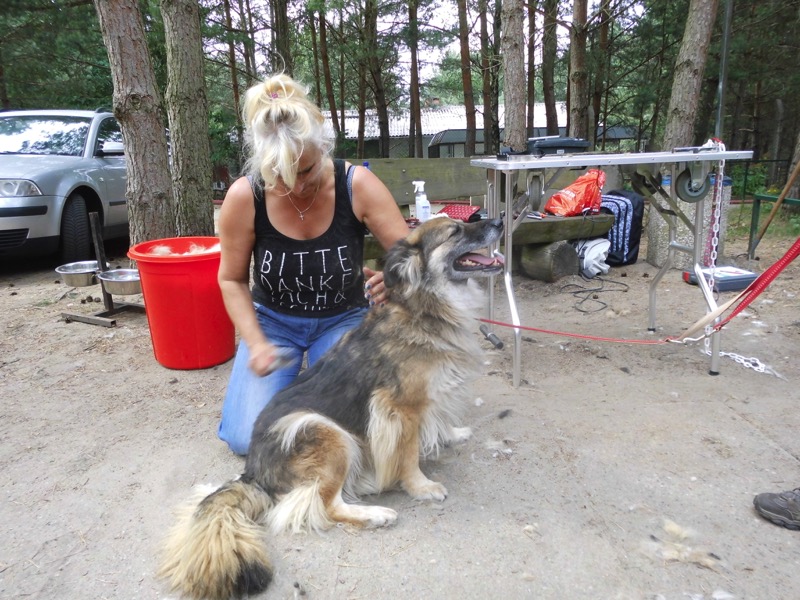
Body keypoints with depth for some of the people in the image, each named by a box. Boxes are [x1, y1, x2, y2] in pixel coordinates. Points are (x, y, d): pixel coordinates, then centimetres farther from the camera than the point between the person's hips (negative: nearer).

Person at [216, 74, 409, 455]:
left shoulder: (357, 185, -22)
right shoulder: (244, 197, -20)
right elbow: (232, 280, -6)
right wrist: (256, 344, -18)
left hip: (343, 319, 0)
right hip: (273, 320, 1)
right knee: (248, 439, -11)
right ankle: (291, 378, 21)